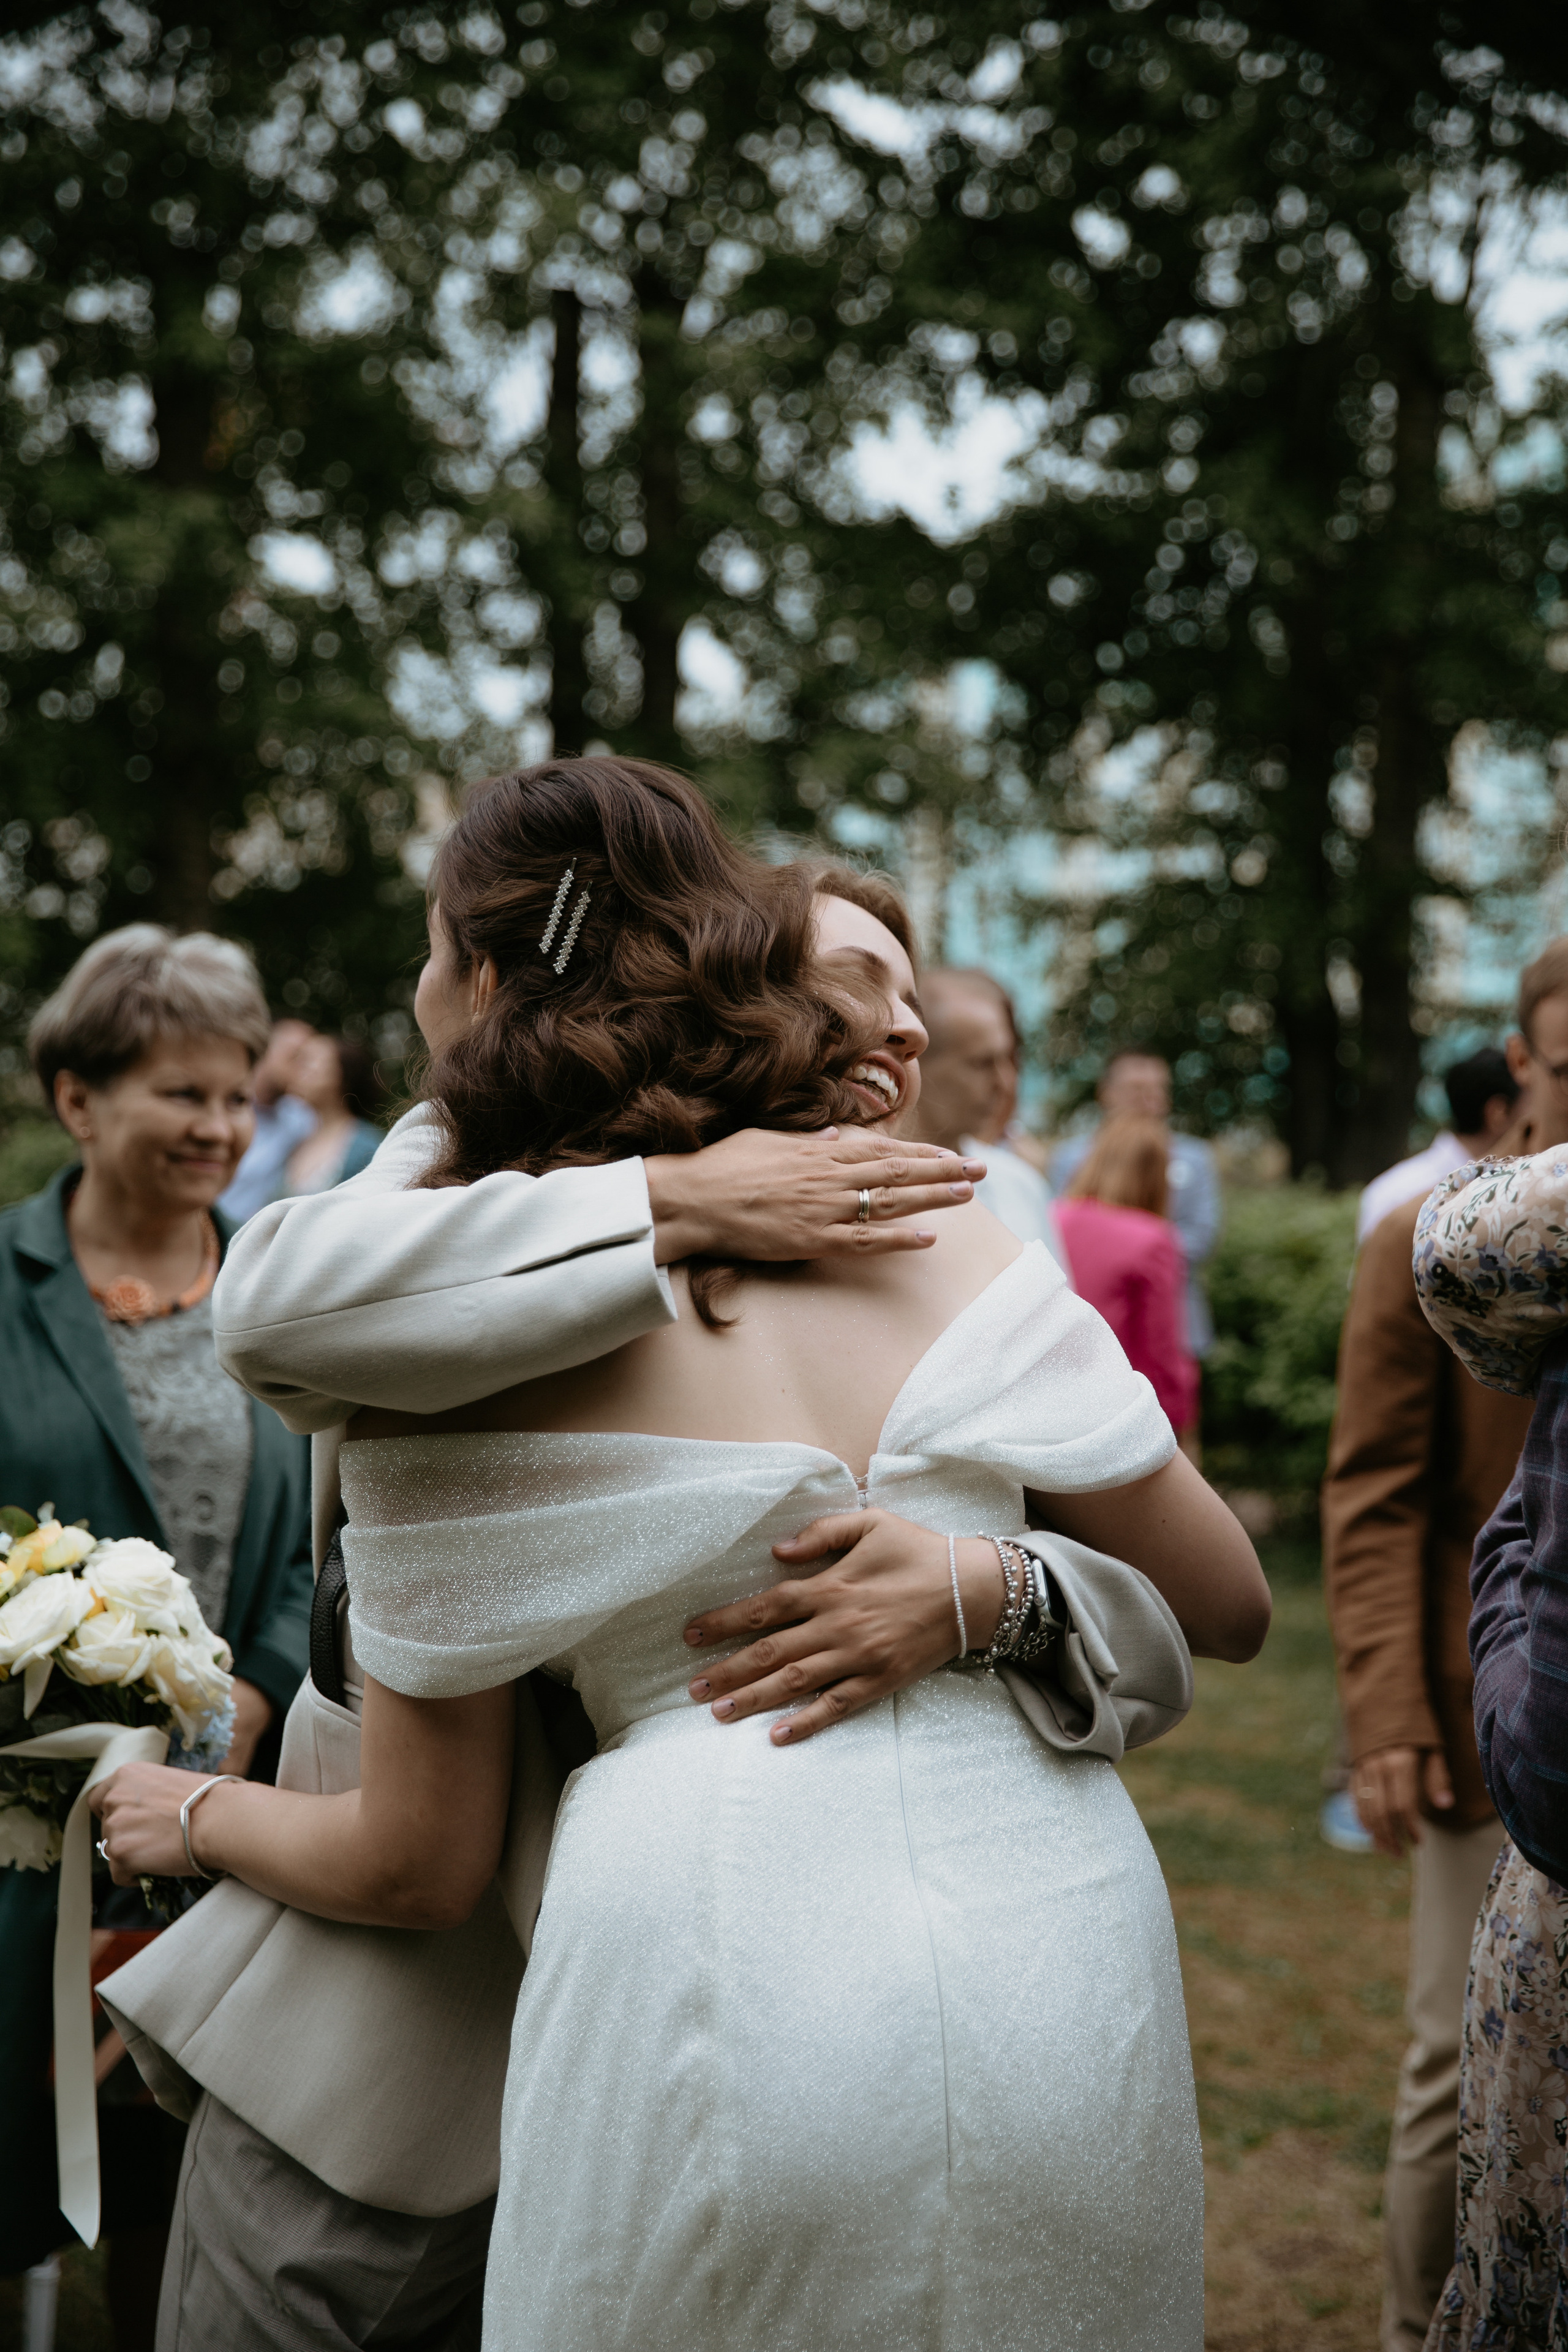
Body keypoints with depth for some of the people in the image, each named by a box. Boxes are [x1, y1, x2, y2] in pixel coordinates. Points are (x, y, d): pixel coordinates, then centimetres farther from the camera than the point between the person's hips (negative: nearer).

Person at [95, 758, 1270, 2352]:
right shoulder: (943, 1237, 2)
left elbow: (421, 1865, 3)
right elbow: (1225, 1606, 7)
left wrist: (192, 1817, 23)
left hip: (719, 1968, -3)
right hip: (1056, 1966, 3)